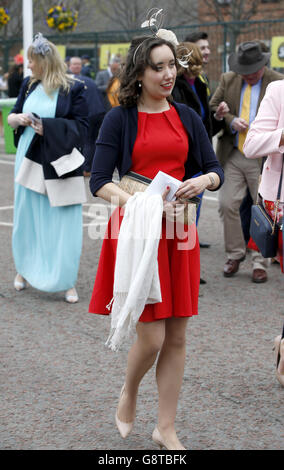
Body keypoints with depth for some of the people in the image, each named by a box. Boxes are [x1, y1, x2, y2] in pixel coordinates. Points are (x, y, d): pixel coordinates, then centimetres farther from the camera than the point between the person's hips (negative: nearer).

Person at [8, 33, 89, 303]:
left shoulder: (73, 89, -7)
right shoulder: (29, 85, 8)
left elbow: (81, 127, -11)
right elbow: (11, 117, 13)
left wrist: (47, 126, -19)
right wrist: (19, 118, -10)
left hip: (59, 165, -4)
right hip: (29, 161, 4)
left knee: (62, 224, -2)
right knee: (27, 218, 11)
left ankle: (66, 282, 7)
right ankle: (24, 269, 31)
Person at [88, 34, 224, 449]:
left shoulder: (187, 118, 9)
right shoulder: (119, 119, -3)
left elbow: (216, 170, 11)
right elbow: (99, 182, -9)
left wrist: (204, 180, -12)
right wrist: (138, 201, -26)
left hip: (178, 230, 4)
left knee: (176, 338, 6)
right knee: (151, 337, -6)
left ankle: (166, 427, 19)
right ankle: (129, 393, 26)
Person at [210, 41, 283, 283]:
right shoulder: (228, 80, 7)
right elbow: (213, 108, 9)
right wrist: (231, 121, -8)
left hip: (263, 158, -3)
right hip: (233, 156, 3)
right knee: (227, 204, 1)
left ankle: (260, 262, 13)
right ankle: (236, 253, 20)